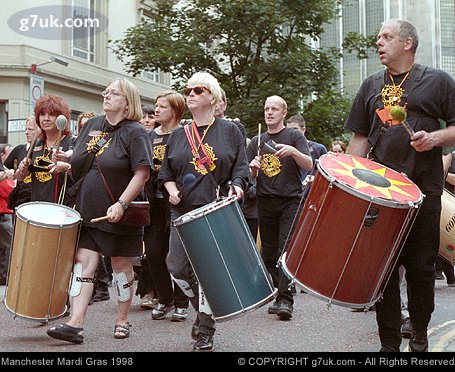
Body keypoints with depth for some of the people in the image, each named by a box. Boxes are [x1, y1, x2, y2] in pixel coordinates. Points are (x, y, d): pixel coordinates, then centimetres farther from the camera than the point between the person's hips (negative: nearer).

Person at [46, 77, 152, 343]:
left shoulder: (135, 133, -9)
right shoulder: (92, 126, 11)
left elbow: (143, 172, -18)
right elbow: (79, 163, 25)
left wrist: (121, 204, -24)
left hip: (119, 215, -5)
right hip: (88, 212, 5)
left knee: (122, 267, 7)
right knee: (83, 263, -3)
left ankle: (123, 321, 21)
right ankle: (76, 324, -6)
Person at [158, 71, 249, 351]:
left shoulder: (230, 131, 5)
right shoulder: (178, 136, 14)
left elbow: (241, 168, 4)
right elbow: (166, 173, 18)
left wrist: (236, 186, -15)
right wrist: (172, 190, -1)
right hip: (184, 211, 4)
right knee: (178, 268, -3)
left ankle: (206, 333, 7)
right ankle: (204, 309, 23)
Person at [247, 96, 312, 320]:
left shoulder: (294, 137, 5)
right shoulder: (257, 142, 16)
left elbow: (309, 165, -7)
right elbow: (248, 175, 14)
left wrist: (293, 151, -24)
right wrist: (253, 168, -9)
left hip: (291, 200, -4)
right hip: (265, 202, 4)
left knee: (287, 249, -13)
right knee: (269, 251, 5)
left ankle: (286, 299, -16)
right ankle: (274, 295, 14)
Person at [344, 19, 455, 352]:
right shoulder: (371, 86, 15)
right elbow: (360, 138, 16)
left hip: (423, 192, -3)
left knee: (420, 267, 3)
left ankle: (419, 335, 22)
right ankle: (389, 342, 10)